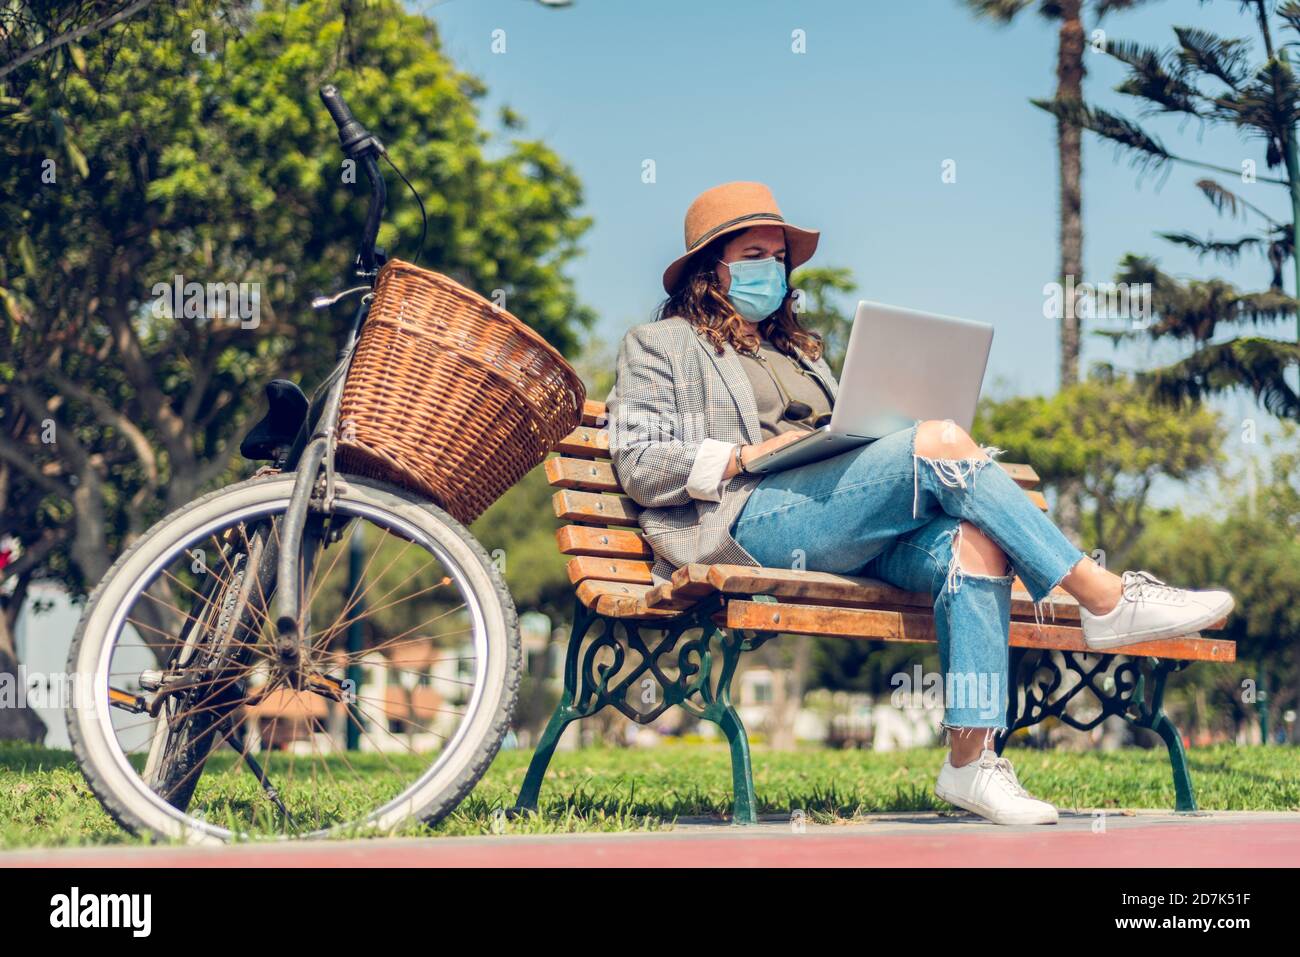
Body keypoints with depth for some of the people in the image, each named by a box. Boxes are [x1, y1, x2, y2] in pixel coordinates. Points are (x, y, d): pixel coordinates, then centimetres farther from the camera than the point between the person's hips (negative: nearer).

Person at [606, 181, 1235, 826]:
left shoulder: (798, 352, 36)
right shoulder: (661, 344, 16)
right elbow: (640, 467, 3)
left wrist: (871, 433, 3)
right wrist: (745, 455, -9)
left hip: (847, 534, 7)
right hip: (749, 520, -7)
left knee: (974, 539, -27)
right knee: (942, 440, -27)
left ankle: (971, 758, -34)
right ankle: (1106, 599, -26)